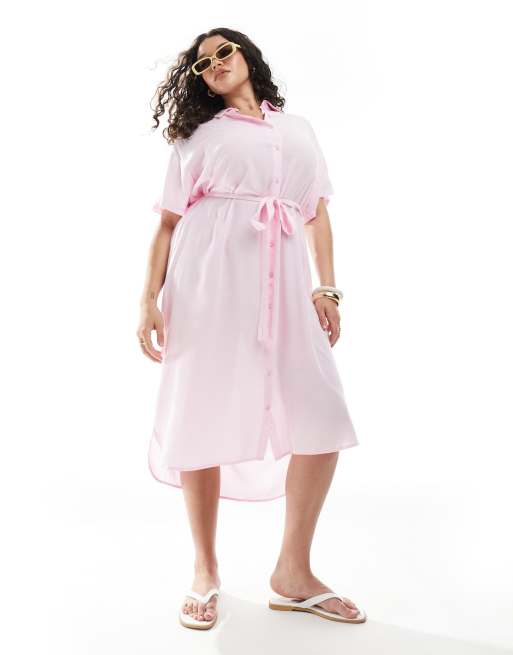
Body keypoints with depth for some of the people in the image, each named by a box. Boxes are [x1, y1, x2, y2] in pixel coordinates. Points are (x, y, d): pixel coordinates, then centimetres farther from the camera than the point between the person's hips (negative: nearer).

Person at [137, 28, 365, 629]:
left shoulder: (299, 129, 23)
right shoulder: (198, 136, 14)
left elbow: (318, 214, 17)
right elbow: (168, 223, 6)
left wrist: (327, 288, 5)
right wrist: (150, 299, -5)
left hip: (280, 286, 3)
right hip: (209, 284, -2)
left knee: (323, 422, -7)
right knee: (202, 420, -3)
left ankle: (293, 573, 9)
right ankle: (205, 572, 17)